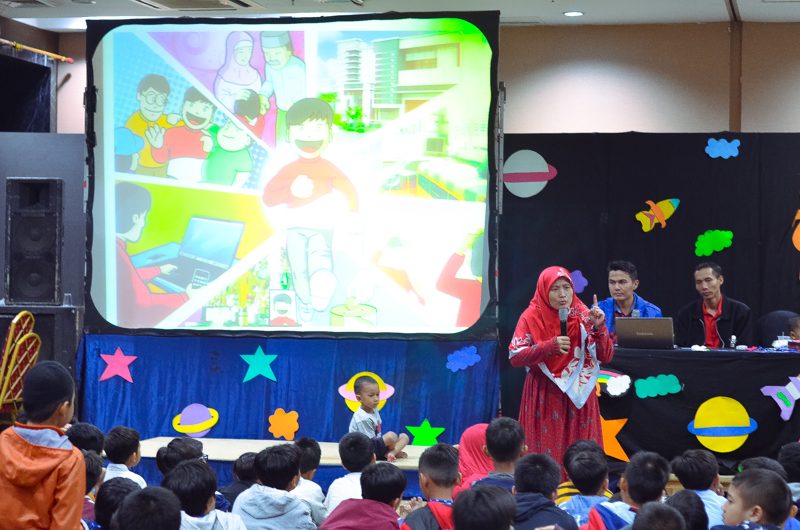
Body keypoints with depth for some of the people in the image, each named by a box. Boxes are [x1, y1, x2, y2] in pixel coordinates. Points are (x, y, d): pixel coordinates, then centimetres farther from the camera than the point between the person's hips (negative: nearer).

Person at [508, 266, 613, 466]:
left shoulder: (583, 315, 0)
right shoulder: (532, 317, -4)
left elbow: (605, 357, -4)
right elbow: (515, 357, -10)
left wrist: (599, 328, -20)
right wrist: (550, 347, -21)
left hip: (578, 396, 1)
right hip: (543, 398, -1)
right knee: (544, 456, -1)